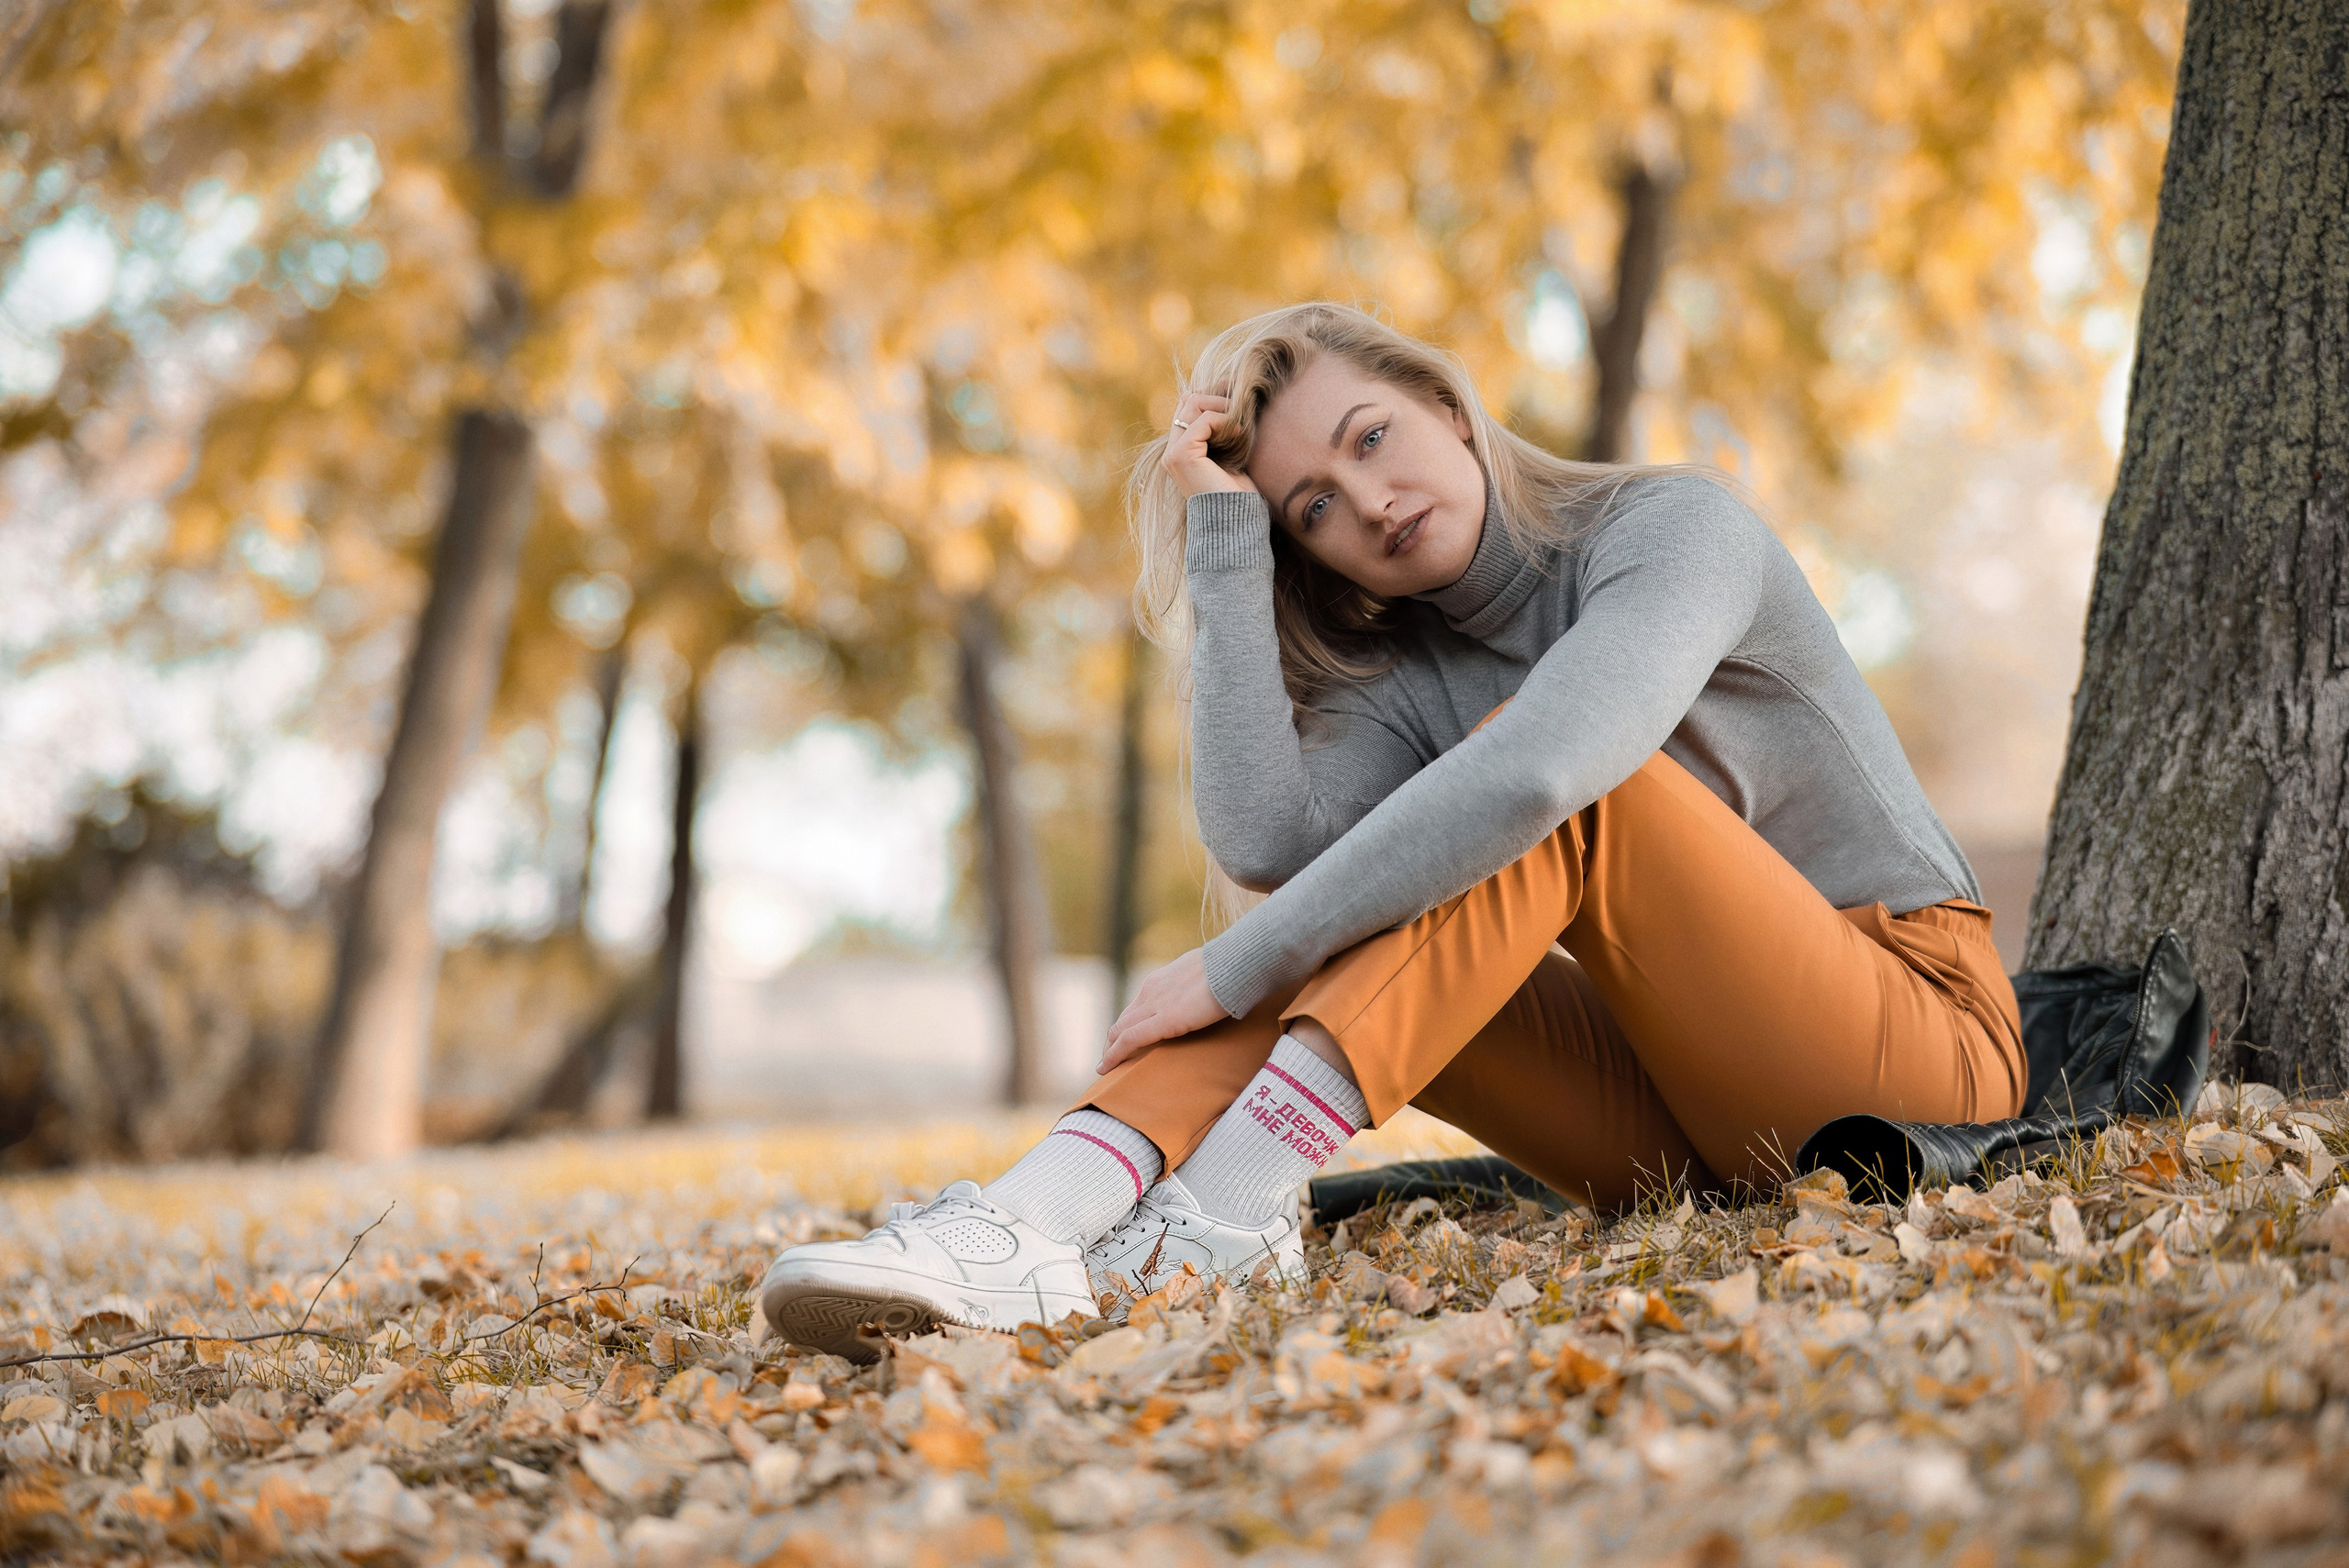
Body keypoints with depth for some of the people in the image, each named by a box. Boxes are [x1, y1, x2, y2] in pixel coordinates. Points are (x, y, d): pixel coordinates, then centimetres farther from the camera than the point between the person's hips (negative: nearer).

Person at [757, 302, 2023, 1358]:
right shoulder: (1399, 681, 6)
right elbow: (1265, 841, -17)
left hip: (1920, 1029, -5)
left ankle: (1230, 1206, -38)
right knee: (1330, 941, -15)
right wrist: (1224, 538, -11)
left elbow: (1535, 776, -31)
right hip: (1678, 1129, 5)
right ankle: (1022, 1232, -37)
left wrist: (1238, 971, -30)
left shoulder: (1678, 526, -11)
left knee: (1549, 772, -26)